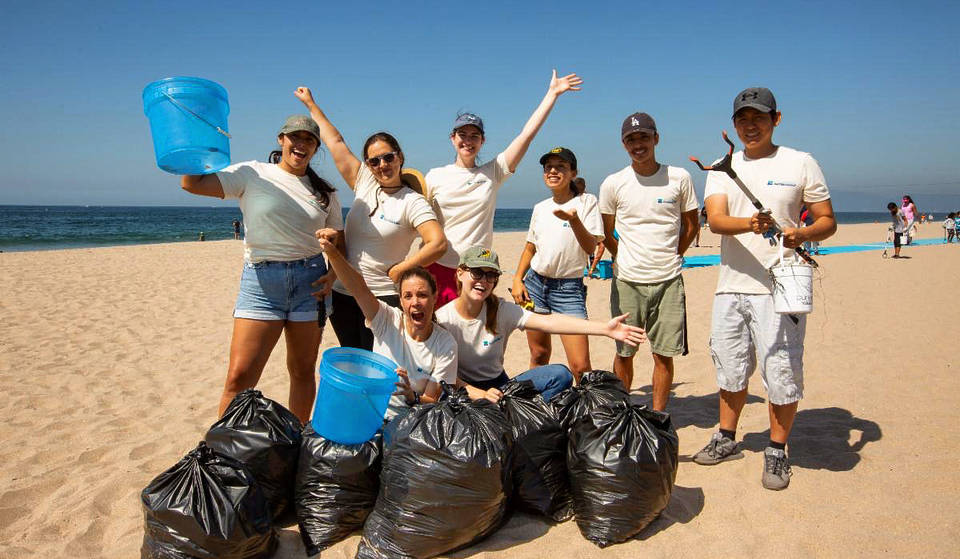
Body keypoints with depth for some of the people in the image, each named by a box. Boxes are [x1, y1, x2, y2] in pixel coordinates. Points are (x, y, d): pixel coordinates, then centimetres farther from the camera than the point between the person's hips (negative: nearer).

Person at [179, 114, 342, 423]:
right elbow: (192, 183, -5)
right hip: (260, 282, -3)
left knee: (303, 371, 10)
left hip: (310, 282, 3)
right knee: (239, 377, -8)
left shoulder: (325, 193, 12)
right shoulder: (252, 174, 2)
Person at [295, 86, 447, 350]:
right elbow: (335, 142, 13)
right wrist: (311, 104, 21)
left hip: (382, 296, -5)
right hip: (342, 292, 5)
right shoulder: (364, 184, 5)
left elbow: (438, 244, -21)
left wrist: (397, 271, -15)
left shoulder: (412, 202, -10)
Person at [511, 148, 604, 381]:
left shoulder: (586, 201, -2)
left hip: (569, 288, -4)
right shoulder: (540, 208, 12)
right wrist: (517, 280, 8)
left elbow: (591, 247, -10)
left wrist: (574, 220, -26)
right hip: (535, 283, 4)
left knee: (580, 366, -12)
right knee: (539, 354, 10)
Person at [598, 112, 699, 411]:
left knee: (664, 354, 5)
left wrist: (671, 258, 8)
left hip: (668, 280, 0)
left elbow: (691, 225, 12)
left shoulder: (679, 178, 1)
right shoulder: (613, 184, 1)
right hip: (627, 281, 0)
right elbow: (606, 234, 12)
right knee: (624, 353, 7)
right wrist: (624, 260, 6)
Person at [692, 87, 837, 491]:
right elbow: (714, 219, -8)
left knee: (782, 373, 0)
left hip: (779, 287, -3)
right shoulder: (722, 168, 8)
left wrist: (800, 234, -19)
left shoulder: (801, 163, 3)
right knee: (730, 368, 14)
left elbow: (827, 221, 3)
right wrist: (748, 223, -29)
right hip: (730, 286, 3)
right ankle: (727, 439, 32)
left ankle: (777, 452, 18)